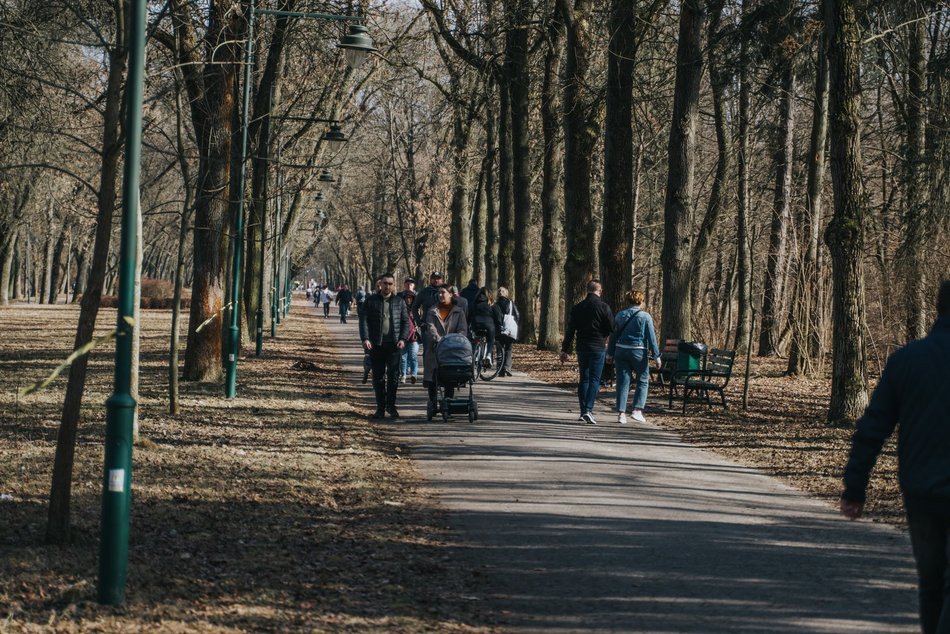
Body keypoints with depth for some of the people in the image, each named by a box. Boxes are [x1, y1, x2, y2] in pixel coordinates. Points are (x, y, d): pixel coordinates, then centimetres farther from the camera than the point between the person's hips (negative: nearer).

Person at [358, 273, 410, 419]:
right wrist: (365, 339, -12)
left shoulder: (399, 302, 9)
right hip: (376, 345, 0)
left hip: (394, 345, 0)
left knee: (393, 376, -3)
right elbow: (363, 320, 1)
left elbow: (406, 321, 10)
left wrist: (403, 339, -5)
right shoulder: (371, 301, 5)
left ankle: (391, 405, 9)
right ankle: (380, 407, 12)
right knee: (378, 377, 4)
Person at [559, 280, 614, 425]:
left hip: (582, 347, 4)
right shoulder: (603, 307, -8)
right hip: (598, 347, -4)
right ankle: (588, 410, -17)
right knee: (594, 379, -4)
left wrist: (565, 350, 11)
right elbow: (612, 328, -7)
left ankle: (583, 411, 12)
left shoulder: (577, 307, 5)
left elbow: (570, 330, 7)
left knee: (584, 379, 12)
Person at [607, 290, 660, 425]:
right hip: (639, 351, -3)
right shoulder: (645, 316, -5)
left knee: (622, 382, 5)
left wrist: (610, 353, 17)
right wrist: (656, 355, -2)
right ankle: (637, 410, -1)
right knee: (643, 381, 10)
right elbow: (651, 337, -6)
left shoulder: (619, 316, 6)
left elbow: (613, 336, 10)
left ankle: (621, 413, 2)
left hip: (621, 351, 3)